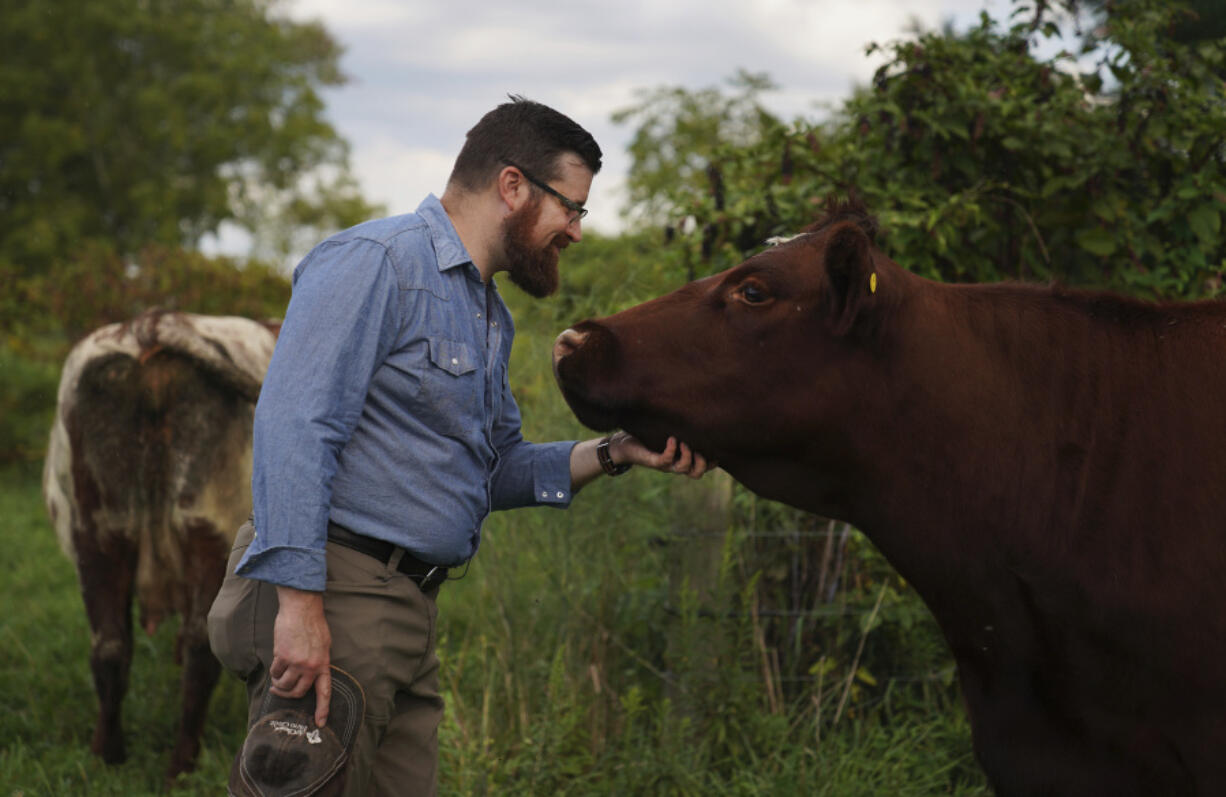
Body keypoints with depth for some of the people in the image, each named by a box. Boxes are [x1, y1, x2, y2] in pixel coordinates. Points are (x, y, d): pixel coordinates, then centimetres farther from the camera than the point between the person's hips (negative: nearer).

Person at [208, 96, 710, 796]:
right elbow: (293, 428, -19)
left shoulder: (490, 316, 22)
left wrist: (614, 453, 10)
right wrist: (300, 601, -26)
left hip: (414, 611, 9)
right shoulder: (375, 263, -9)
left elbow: (497, 468, 26)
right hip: (335, 589, -9)